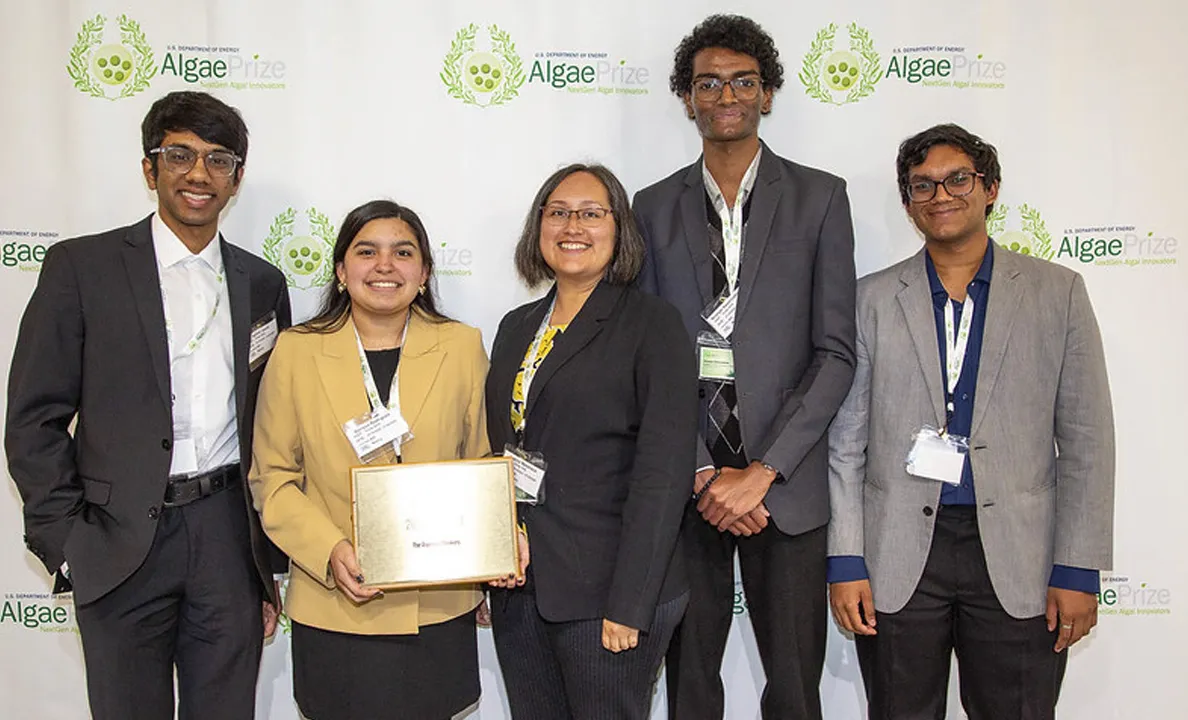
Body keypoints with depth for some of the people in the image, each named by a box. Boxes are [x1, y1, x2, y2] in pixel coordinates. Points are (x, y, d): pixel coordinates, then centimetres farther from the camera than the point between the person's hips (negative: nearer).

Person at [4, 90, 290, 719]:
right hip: (122, 542, -2)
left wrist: (271, 557, 9)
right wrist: (67, 540, -8)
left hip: (229, 534, 3)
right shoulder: (81, 267, -1)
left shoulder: (262, 283, 9)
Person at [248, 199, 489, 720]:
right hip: (334, 609, -1)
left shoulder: (462, 348, 2)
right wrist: (329, 550, -13)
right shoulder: (296, 351, 0)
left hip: (439, 605, 1)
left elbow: (482, 467, 7)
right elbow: (272, 478, 2)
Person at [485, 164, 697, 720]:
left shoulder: (651, 324, -7)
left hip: (605, 592, -5)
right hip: (517, 590, 6)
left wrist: (630, 605, -17)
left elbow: (661, 474, -13)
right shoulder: (517, 327, 12)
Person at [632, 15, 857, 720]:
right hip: (683, 484, 1)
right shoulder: (655, 206, 8)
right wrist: (703, 473, -7)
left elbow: (835, 353, -3)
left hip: (786, 484, -1)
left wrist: (761, 472, -11)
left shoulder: (820, 198, 3)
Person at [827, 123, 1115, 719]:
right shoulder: (873, 299, 5)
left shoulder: (1057, 292, 5)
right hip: (899, 558, 1)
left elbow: (1085, 441, 3)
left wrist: (1078, 569, -3)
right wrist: (846, 560, -2)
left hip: (1018, 562, 0)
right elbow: (846, 441, 4)